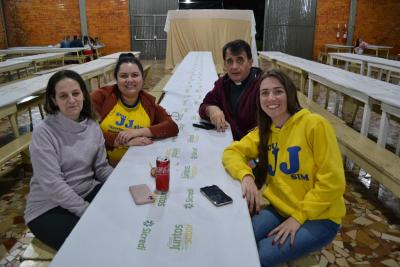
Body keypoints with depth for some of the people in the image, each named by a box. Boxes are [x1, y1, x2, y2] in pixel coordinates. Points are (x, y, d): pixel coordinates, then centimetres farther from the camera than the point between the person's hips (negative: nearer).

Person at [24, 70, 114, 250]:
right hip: (49, 207, -5)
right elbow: (52, 184, -21)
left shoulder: (92, 127, 0)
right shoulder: (43, 133, -17)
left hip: (89, 192, 5)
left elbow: (101, 168, 4)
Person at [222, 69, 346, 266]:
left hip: (319, 218, -4)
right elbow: (232, 151, 0)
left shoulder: (315, 125, -18)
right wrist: (246, 175, -21)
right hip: (280, 209, 5)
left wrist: (298, 217, -17)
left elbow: (332, 182, -18)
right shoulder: (264, 131, 1)